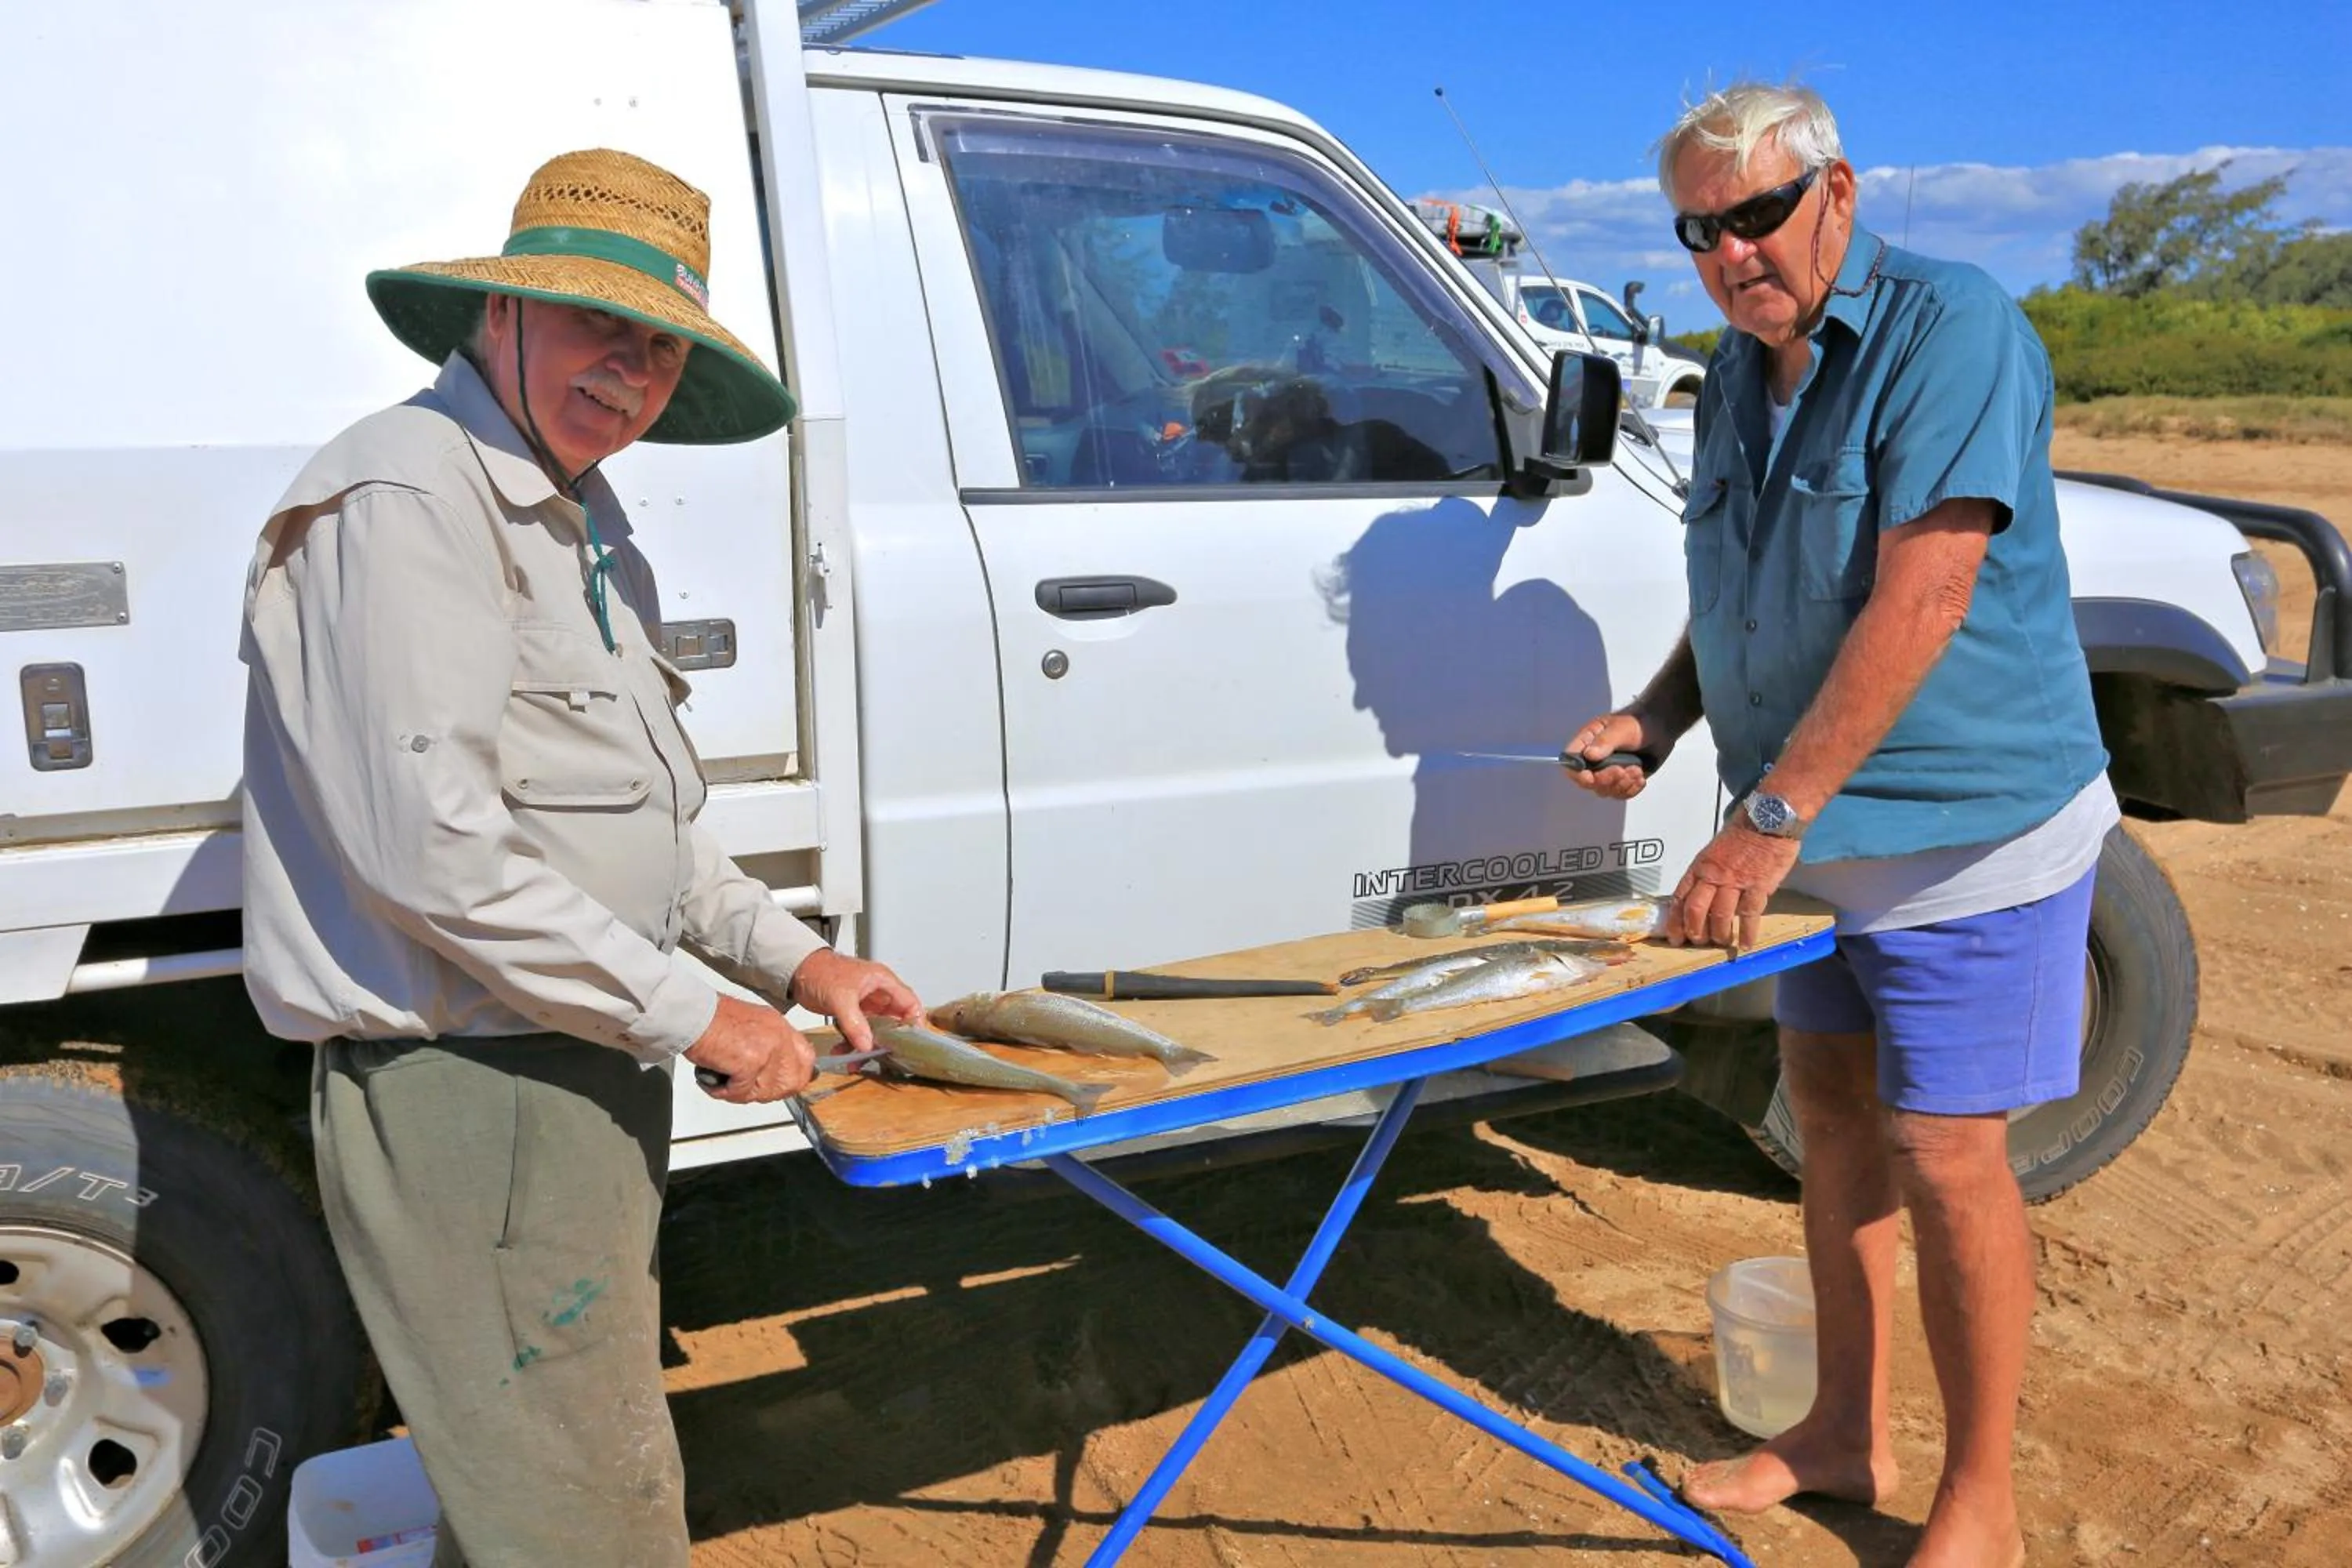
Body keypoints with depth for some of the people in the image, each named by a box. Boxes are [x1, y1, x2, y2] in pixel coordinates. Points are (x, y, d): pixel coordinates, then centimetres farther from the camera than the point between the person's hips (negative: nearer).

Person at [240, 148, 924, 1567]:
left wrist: (789, 954, 10)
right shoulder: (405, 499, -16)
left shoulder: (580, 521, 15)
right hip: (466, 1090, -10)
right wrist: (692, 1010, -18)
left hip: (579, 1069, 10)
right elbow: (427, 844, -25)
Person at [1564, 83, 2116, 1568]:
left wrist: (1771, 817, -31)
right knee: (1832, 1109, 15)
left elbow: (1918, 601, -28)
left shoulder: (1950, 330, -18)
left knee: (1946, 1156, -3)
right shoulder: (1737, 375, 8)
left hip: (1966, 829, -8)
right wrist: (1655, 718, 0)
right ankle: (1846, 1431, 32)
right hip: (1816, 829, 8)